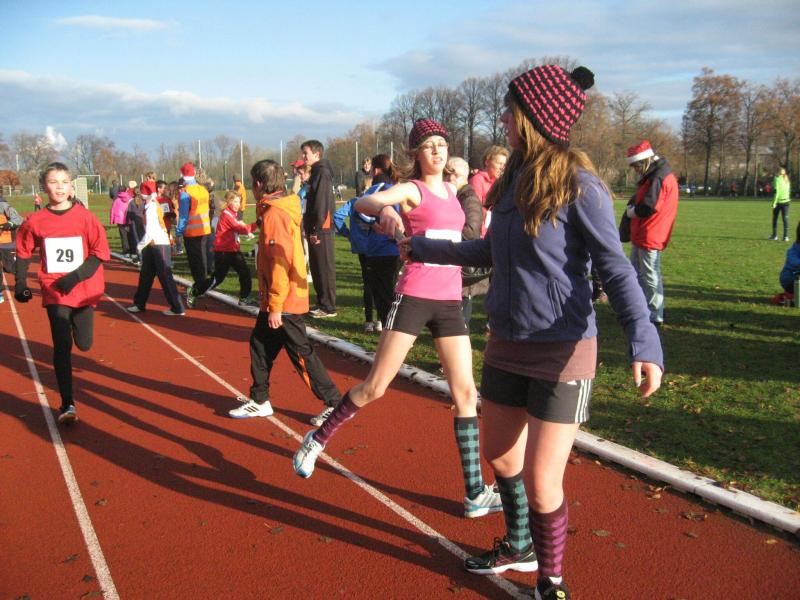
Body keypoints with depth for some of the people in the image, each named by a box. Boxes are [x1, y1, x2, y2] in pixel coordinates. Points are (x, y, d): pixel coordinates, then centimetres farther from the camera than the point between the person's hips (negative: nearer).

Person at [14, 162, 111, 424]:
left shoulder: (85, 217, -7)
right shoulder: (35, 221, -3)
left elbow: (99, 253, -8)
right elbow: (23, 253, 11)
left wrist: (75, 277, -18)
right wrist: (20, 283, 4)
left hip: (84, 290, 0)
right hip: (54, 292, 0)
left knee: (84, 344, 5)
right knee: (62, 346, -5)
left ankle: (75, 320, 44)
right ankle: (67, 404, 0)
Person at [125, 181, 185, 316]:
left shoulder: (150, 208, -17)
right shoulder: (154, 205, 10)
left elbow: (150, 232, -21)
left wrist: (140, 245, -9)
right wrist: (144, 246, 12)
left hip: (159, 245, -10)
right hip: (153, 245, 10)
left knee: (165, 277, -6)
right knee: (145, 275, 17)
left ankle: (177, 308, -1)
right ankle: (139, 304, 28)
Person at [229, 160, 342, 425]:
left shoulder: (274, 214, -19)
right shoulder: (283, 210, 12)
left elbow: (280, 263, -24)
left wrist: (275, 307, -22)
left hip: (283, 303, -10)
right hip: (273, 302, 10)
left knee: (301, 353, -3)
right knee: (260, 345, 17)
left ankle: (334, 403, 6)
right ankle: (259, 401, 28)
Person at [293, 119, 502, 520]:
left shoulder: (450, 190, 16)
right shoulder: (411, 189, -4)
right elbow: (362, 203, -24)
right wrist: (384, 211, -44)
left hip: (450, 302, 6)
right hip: (414, 298, -6)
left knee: (466, 393, 2)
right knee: (374, 388, -3)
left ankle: (475, 494, 9)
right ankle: (317, 439, 21)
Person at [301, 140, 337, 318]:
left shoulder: (322, 172, -12)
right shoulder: (316, 173, 18)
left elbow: (322, 203, -20)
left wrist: (317, 229, -21)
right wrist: (309, 227, 17)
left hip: (321, 229, -10)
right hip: (315, 229, 10)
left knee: (324, 268, -6)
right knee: (316, 267, 14)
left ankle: (328, 307, -1)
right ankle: (322, 303, 22)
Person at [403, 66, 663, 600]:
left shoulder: (579, 184, -14)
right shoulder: (515, 178, 7)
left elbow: (615, 267, -18)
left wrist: (644, 340, -31)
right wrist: (421, 248, 27)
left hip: (562, 352, -7)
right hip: (506, 343, 8)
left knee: (541, 482, -2)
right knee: (500, 455, 20)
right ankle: (520, 547, 46)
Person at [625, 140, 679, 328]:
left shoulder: (658, 178, -18)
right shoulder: (651, 176, 16)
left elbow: (648, 207, -24)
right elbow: (637, 199, 20)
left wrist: (632, 211, -6)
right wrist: (632, 206, 0)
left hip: (649, 237, -11)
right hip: (641, 236, 11)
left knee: (650, 276, -4)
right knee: (637, 272, 18)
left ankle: (655, 316, 4)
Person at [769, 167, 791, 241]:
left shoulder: (777, 179, -10)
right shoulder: (787, 180, 8)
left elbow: (776, 191, -16)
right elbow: (789, 191, 13)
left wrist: (774, 202, -14)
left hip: (778, 202, -4)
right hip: (786, 202, 4)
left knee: (775, 219, 10)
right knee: (785, 219, 2)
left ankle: (774, 235, 16)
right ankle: (786, 236, -3)